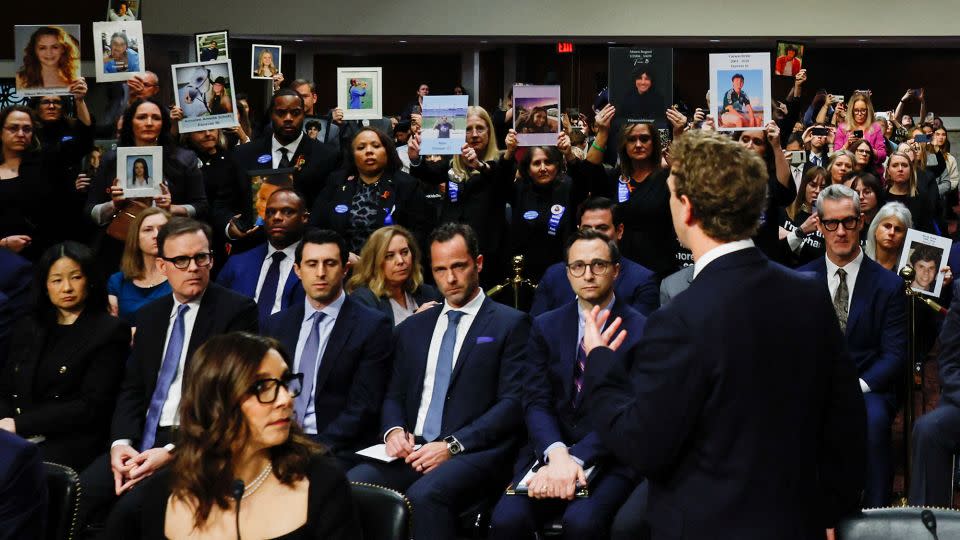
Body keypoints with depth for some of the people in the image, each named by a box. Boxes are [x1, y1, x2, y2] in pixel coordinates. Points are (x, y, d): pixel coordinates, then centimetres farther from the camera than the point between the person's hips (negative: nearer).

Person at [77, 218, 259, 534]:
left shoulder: (236, 310, -4)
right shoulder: (149, 315, 17)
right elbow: (132, 388, 15)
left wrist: (172, 451, -19)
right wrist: (121, 442, -6)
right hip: (141, 441, 6)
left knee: (129, 510, -29)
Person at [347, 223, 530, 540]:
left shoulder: (510, 324, 5)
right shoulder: (413, 328, 22)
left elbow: (512, 403, -4)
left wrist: (452, 445, -14)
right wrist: (394, 430, -2)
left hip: (475, 452, -4)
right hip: (412, 451, 5)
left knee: (424, 495, -36)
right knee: (350, 485, -25)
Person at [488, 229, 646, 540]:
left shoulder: (640, 330, -1)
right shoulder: (546, 327, 10)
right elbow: (536, 403, 2)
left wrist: (576, 458, -22)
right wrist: (557, 453, -19)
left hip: (610, 458, -3)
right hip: (549, 452, 3)